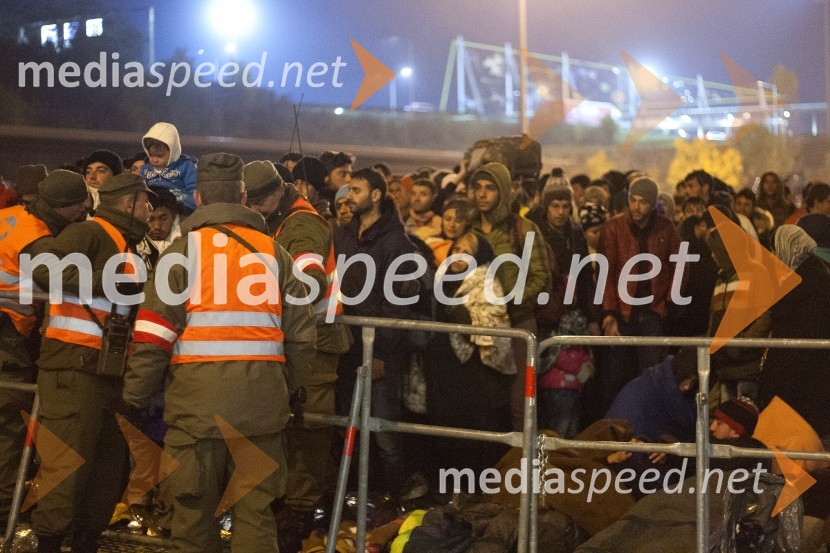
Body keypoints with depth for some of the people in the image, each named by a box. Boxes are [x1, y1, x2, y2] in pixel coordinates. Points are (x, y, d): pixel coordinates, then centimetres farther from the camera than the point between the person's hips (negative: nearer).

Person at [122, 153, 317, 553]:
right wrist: (287, 386, 22)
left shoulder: (184, 249, 1)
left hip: (198, 400, -3)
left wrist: (133, 396, 4)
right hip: (261, 402, 3)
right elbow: (301, 333, 8)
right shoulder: (274, 252, 10)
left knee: (193, 510, 8)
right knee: (256, 511, 10)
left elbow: (154, 334, -5)